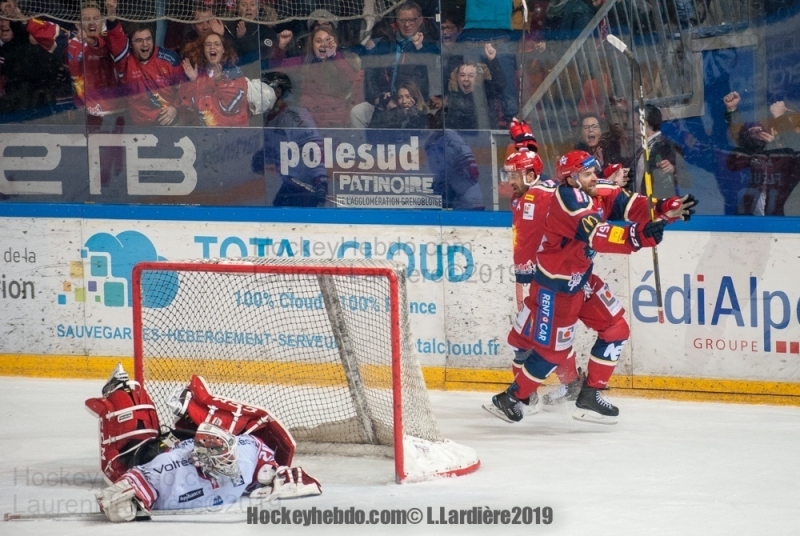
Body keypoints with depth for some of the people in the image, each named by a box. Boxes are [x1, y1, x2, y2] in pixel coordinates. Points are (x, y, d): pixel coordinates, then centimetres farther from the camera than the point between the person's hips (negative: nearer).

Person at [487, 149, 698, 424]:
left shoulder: (599, 193, -2)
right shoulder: (569, 199, -27)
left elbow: (631, 205, -8)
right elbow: (597, 236, -39)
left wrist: (669, 209, -26)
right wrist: (638, 236, -50)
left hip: (581, 278, 9)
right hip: (556, 286, -9)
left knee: (616, 330, 9)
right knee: (552, 349, -2)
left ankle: (590, 396, 16)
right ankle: (509, 399, 14)